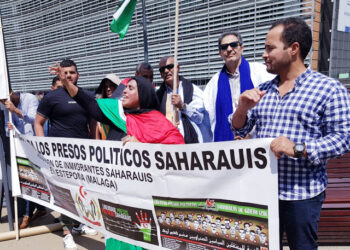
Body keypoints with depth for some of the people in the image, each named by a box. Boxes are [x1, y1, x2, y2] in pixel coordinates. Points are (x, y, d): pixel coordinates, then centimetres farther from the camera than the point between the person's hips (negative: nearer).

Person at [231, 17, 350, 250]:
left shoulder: (330, 89, -6)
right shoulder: (263, 90, 10)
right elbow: (240, 130, 11)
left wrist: (298, 148, -24)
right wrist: (242, 109, -10)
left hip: (301, 194, -4)